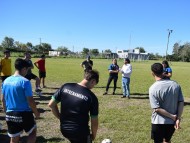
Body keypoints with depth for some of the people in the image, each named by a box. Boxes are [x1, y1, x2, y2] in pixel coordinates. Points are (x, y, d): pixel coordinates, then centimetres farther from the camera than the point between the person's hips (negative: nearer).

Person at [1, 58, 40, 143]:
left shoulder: (6, 81, 3)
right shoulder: (25, 82, -17)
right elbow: (30, 101, -16)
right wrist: (36, 112, -2)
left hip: (10, 115, 6)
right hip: (24, 114, -6)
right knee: (33, 132, 20)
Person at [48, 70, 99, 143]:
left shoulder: (65, 87, -7)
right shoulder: (92, 97, -17)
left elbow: (51, 104, -1)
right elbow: (94, 122, -10)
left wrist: (61, 118, 11)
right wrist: (93, 135, 9)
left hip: (64, 129, 5)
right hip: (81, 132, -4)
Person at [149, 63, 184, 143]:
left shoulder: (153, 88, -19)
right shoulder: (175, 84, -5)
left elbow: (157, 109, -20)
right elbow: (181, 102, -6)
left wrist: (173, 116, -12)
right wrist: (178, 118, -5)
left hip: (159, 122, -4)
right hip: (172, 122, 4)